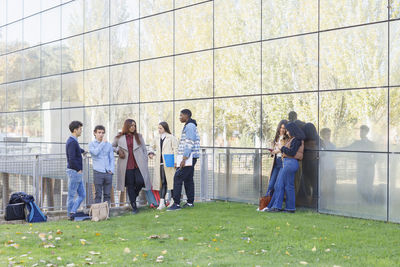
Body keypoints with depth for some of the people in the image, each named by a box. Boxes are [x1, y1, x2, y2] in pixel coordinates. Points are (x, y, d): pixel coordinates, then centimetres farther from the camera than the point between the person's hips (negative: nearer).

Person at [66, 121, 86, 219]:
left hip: (77, 173, 10)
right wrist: (78, 169, -15)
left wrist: (83, 151, 58)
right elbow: (71, 159, -25)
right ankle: (70, 215, 5)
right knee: (71, 195, -1)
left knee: (82, 195, 8)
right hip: (74, 171, -10)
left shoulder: (74, 141, 15)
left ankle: (72, 212, 6)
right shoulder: (72, 142, -16)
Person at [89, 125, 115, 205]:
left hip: (108, 173, 3)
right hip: (98, 172, -3)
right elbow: (95, 152, -17)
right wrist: (103, 142, -8)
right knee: (98, 195, -1)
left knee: (107, 194, 6)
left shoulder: (108, 145, 12)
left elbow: (112, 158, 13)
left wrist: (111, 170, 0)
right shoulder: (92, 144, 4)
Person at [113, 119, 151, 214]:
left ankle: (134, 196, 19)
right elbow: (112, 147, 20)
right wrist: (118, 150, -1)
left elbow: (144, 149, 12)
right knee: (130, 186, 2)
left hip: (138, 165, 1)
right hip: (127, 166, -1)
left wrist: (145, 162, 5)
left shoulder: (138, 136, 10)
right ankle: (134, 207, 10)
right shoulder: (119, 138, 5)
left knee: (140, 182, -14)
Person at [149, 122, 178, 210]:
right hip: (160, 164, 4)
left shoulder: (171, 138, 1)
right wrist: (151, 153, 11)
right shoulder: (157, 140, 17)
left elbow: (175, 150, -3)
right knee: (162, 182, 1)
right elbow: (153, 147, 32)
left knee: (171, 181, 0)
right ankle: (162, 202, -2)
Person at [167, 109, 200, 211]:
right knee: (188, 179, 11)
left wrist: (184, 159, -23)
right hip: (190, 158, 10)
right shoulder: (190, 126, 20)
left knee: (177, 178, -12)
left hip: (189, 157, -10)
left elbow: (189, 144, -20)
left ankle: (176, 203, -14)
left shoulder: (190, 126, -13)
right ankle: (190, 202, 15)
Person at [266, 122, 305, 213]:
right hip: (286, 163, 10)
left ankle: (290, 208, 4)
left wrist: (282, 147, -8)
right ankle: (277, 206, 11)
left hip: (290, 163, -10)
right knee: (279, 185, 8)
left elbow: (292, 152, -18)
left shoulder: (296, 140, -10)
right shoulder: (291, 139, 19)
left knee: (288, 186, -3)